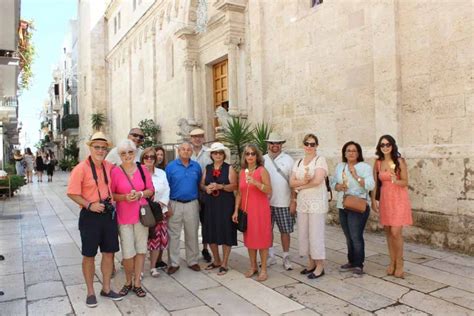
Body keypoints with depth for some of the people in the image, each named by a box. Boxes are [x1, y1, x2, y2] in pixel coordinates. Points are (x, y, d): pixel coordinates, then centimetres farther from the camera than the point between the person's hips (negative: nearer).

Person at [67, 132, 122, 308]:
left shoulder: (109, 167, 4)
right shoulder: (81, 168, -12)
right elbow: (72, 193, -13)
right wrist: (89, 205, -21)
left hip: (109, 214, 5)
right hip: (90, 216, -5)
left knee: (109, 252, 12)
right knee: (89, 255, 7)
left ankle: (106, 288, 28)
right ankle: (90, 292, 23)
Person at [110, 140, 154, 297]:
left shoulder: (142, 169, 3)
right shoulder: (115, 172, -6)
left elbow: (151, 190, 7)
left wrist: (140, 194, -11)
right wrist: (125, 197, -17)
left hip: (142, 214, 3)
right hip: (124, 216, -3)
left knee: (141, 249, 8)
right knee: (128, 253, -2)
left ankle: (137, 283, 23)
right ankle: (128, 282, 24)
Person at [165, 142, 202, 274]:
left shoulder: (196, 166, 6)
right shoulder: (171, 166, -2)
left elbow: (200, 185, 13)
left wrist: (199, 201, 8)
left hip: (192, 204, 2)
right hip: (175, 204, -2)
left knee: (192, 234, 10)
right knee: (173, 235, 4)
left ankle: (192, 261, 23)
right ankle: (174, 263, 15)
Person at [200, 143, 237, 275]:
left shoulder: (229, 168, -1)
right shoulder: (207, 168, 11)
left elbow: (234, 186, -7)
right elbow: (201, 184, 12)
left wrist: (220, 186, -20)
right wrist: (206, 188, -10)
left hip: (225, 204, -4)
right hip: (210, 204, 4)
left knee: (226, 233, 0)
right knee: (211, 234, 8)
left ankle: (224, 264, 13)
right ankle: (216, 261, 27)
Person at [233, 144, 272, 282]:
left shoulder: (262, 170, -7)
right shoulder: (242, 172, 7)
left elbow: (269, 191, -13)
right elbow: (239, 193, 9)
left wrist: (256, 182, -26)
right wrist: (236, 210, 4)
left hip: (260, 209, -5)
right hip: (246, 209, 5)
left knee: (262, 238, 1)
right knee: (249, 237, 11)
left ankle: (263, 269, 12)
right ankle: (253, 266, 26)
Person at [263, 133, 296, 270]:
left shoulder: (288, 160, 0)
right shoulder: (262, 160, 5)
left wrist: (293, 201, -7)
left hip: (284, 203, -2)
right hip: (266, 202, 2)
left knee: (285, 231, 6)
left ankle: (286, 257, 22)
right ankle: (270, 256, 27)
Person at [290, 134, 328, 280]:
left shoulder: (320, 160, -6)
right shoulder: (298, 163, 12)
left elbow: (317, 180, -19)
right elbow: (292, 182, 4)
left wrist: (301, 186, -7)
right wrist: (304, 181, -15)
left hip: (317, 202, -6)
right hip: (302, 202, 6)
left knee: (315, 234, -3)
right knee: (303, 233, 10)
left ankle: (320, 266, 10)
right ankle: (311, 263, 26)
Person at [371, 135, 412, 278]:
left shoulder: (399, 161, -7)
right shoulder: (378, 162, 4)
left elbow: (405, 182, -6)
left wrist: (396, 181, -27)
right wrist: (373, 200, 6)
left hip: (399, 199, -4)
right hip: (385, 199, 4)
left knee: (396, 232, -8)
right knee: (388, 232, 8)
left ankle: (399, 263, 9)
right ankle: (392, 262, 21)